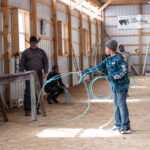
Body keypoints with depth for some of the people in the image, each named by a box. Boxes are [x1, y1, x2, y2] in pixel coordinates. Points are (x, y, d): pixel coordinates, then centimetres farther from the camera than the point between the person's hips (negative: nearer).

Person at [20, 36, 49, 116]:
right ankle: (27, 110, -4)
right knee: (28, 92, -7)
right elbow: (22, 64, 3)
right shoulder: (26, 52, 4)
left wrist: (45, 72, 2)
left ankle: (37, 109, 13)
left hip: (39, 74, 3)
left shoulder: (41, 52, 10)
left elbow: (46, 62, 12)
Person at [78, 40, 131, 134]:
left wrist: (112, 77, -26)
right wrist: (84, 72, 14)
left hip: (122, 85, -8)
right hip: (115, 85, 8)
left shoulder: (119, 58, -14)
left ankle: (126, 127, -1)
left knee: (122, 104, -6)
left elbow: (124, 71, -19)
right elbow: (99, 68, 15)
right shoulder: (108, 60, 12)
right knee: (117, 104, 12)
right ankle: (118, 125, 21)